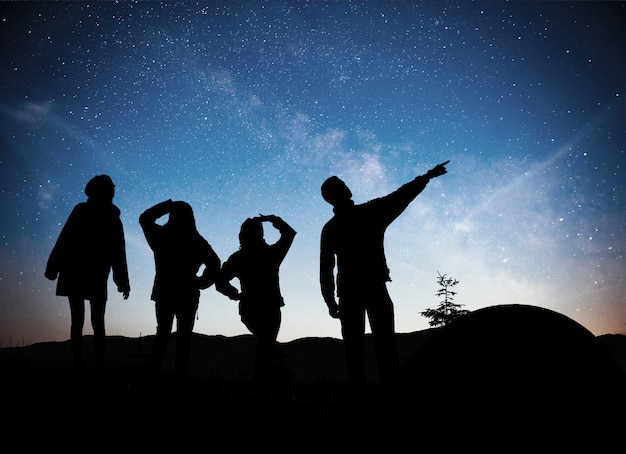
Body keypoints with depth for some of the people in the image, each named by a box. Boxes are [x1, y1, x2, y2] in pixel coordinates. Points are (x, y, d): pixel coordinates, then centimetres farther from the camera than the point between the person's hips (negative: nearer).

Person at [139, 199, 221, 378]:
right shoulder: (197, 241, -5)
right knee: (184, 336, 7)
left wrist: (167, 205, 10)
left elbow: (144, 218, 14)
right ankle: (181, 375, 5)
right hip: (188, 296, -1)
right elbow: (215, 265, -10)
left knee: (163, 333, 16)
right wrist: (200, 283, 0)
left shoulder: (161, 235, -4)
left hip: (164, 294, 2)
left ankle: (154, 371, 11)